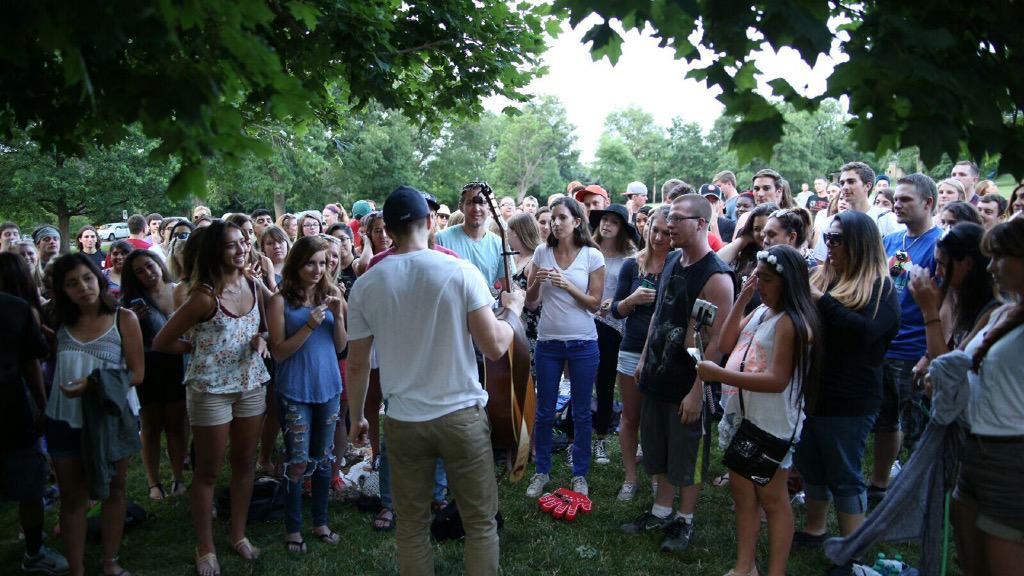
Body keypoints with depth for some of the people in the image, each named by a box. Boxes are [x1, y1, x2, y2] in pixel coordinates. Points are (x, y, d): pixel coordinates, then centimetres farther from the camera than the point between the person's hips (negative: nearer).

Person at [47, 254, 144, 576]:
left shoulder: (123, 319, -8)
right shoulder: (63, 322, 3)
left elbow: (137, 374, -12)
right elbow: (55, 370, 8)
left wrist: (94, 385, -24)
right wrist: (44, 409, -6)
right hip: (64, 419, 3)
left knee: (113, 491, 12)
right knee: (72, 497, 8)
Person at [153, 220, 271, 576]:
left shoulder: (254, 287, 0)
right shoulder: (205, 297, -18)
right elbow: (162, 343, -11)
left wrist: (260, 339, -4)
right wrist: (201, 347, -2)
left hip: (251, 384, 6)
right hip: (211, 389, -5)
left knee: (245, 463, 16)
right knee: (208, 471, 8)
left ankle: (239, 535, 32)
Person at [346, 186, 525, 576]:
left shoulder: (366, 284, -2)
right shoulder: (461, 271, -10)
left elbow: (357, 364, 3)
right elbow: (494, 347, -11)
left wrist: (356, 417, 18)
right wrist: (514, 311, 8)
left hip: (403, 422, 2)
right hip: (462, 415, -2)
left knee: (412, 526, 16)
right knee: (481, 522, 12)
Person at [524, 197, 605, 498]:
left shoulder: (592, 256, -4)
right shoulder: (542, 252, 2)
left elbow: (595, 304, -5)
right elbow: (531, 303, 5)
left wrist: (568, 286, -19)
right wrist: (536, 283, -15)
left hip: (583, 343, -2)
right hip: (548, 342, 2)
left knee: (581, 412, 8)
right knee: (544, 411, 10)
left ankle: (580, 474, 23)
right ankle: (542, 471, 26)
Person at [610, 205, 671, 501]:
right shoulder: (632, 265, 1)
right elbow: (616, 310, 3)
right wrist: (632, 299, -17)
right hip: (633, 351, 2)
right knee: (630, 417, 9)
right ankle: (630, 478, 21)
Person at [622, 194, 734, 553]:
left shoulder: (716, 275, -19)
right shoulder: (671, 261, 6)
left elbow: (717, 341, -21)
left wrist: (697, 392, -21)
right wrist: (645, 358, 16)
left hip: (687, 384, -8)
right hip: (657, 376, 8)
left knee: (686, 458, 8)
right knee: (658, 451, 18)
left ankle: (685, 521, 26)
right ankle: (661, 512, 34)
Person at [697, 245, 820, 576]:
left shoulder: (791, 322, -18)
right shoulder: (760, 311, 9)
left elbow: (777, 380, -24)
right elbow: (725, 345, 7)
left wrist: (719, 375, -26)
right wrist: (741, 300, 0)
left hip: (772, 424, -9)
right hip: (741, 415, 9)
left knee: (772, 498, 4)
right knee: (741, 490, 15)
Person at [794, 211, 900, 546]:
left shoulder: (880, 287, -9)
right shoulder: (820, 277, 7)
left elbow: (865, 331, -25)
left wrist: (820, 299, -24)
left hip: (848, 401, -6)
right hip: (809, 391, 6)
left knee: (844, 477, 5)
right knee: (811, 468, 19)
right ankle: (814, 530, 38)